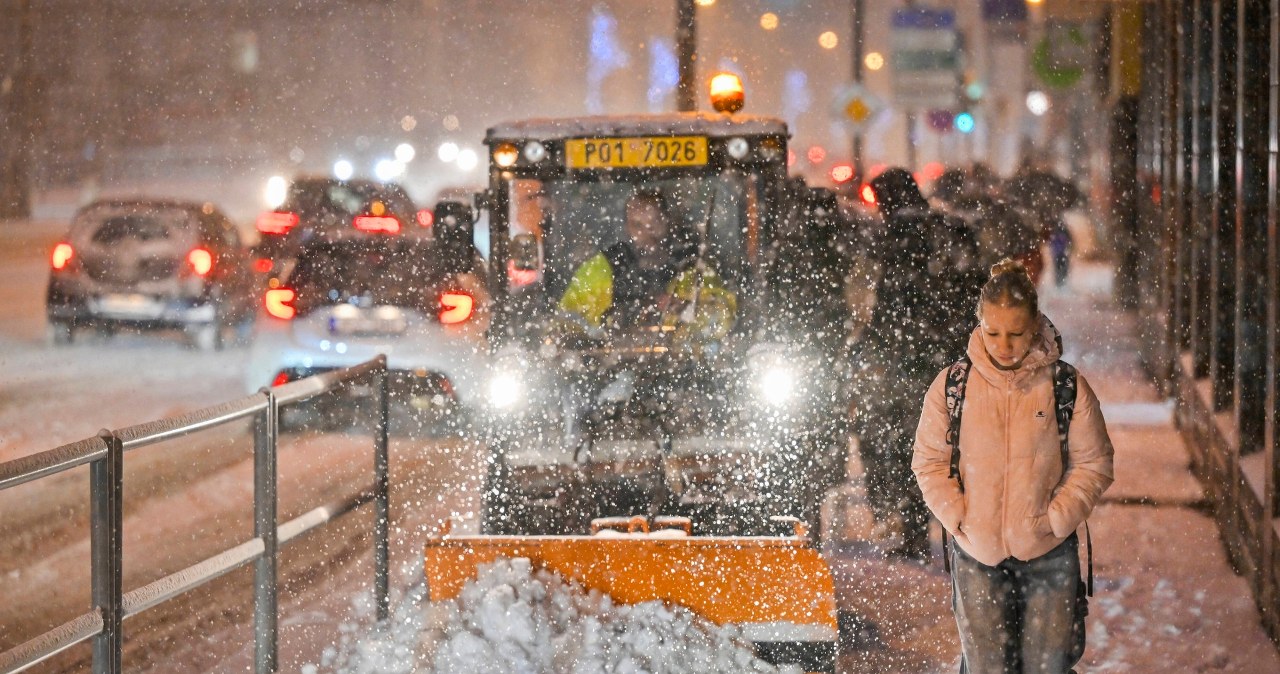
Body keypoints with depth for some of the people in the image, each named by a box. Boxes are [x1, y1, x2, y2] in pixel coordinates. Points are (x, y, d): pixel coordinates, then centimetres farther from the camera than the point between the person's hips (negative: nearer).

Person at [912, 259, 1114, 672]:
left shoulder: (1066, 386, -6)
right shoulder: (951, 387, -3)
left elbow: (1093, 464, 0)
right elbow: (929, 463, 4)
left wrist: (1054, 521, -9)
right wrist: (959, 519, -7)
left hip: (1049, 556, 0)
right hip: (977, 557, 1)